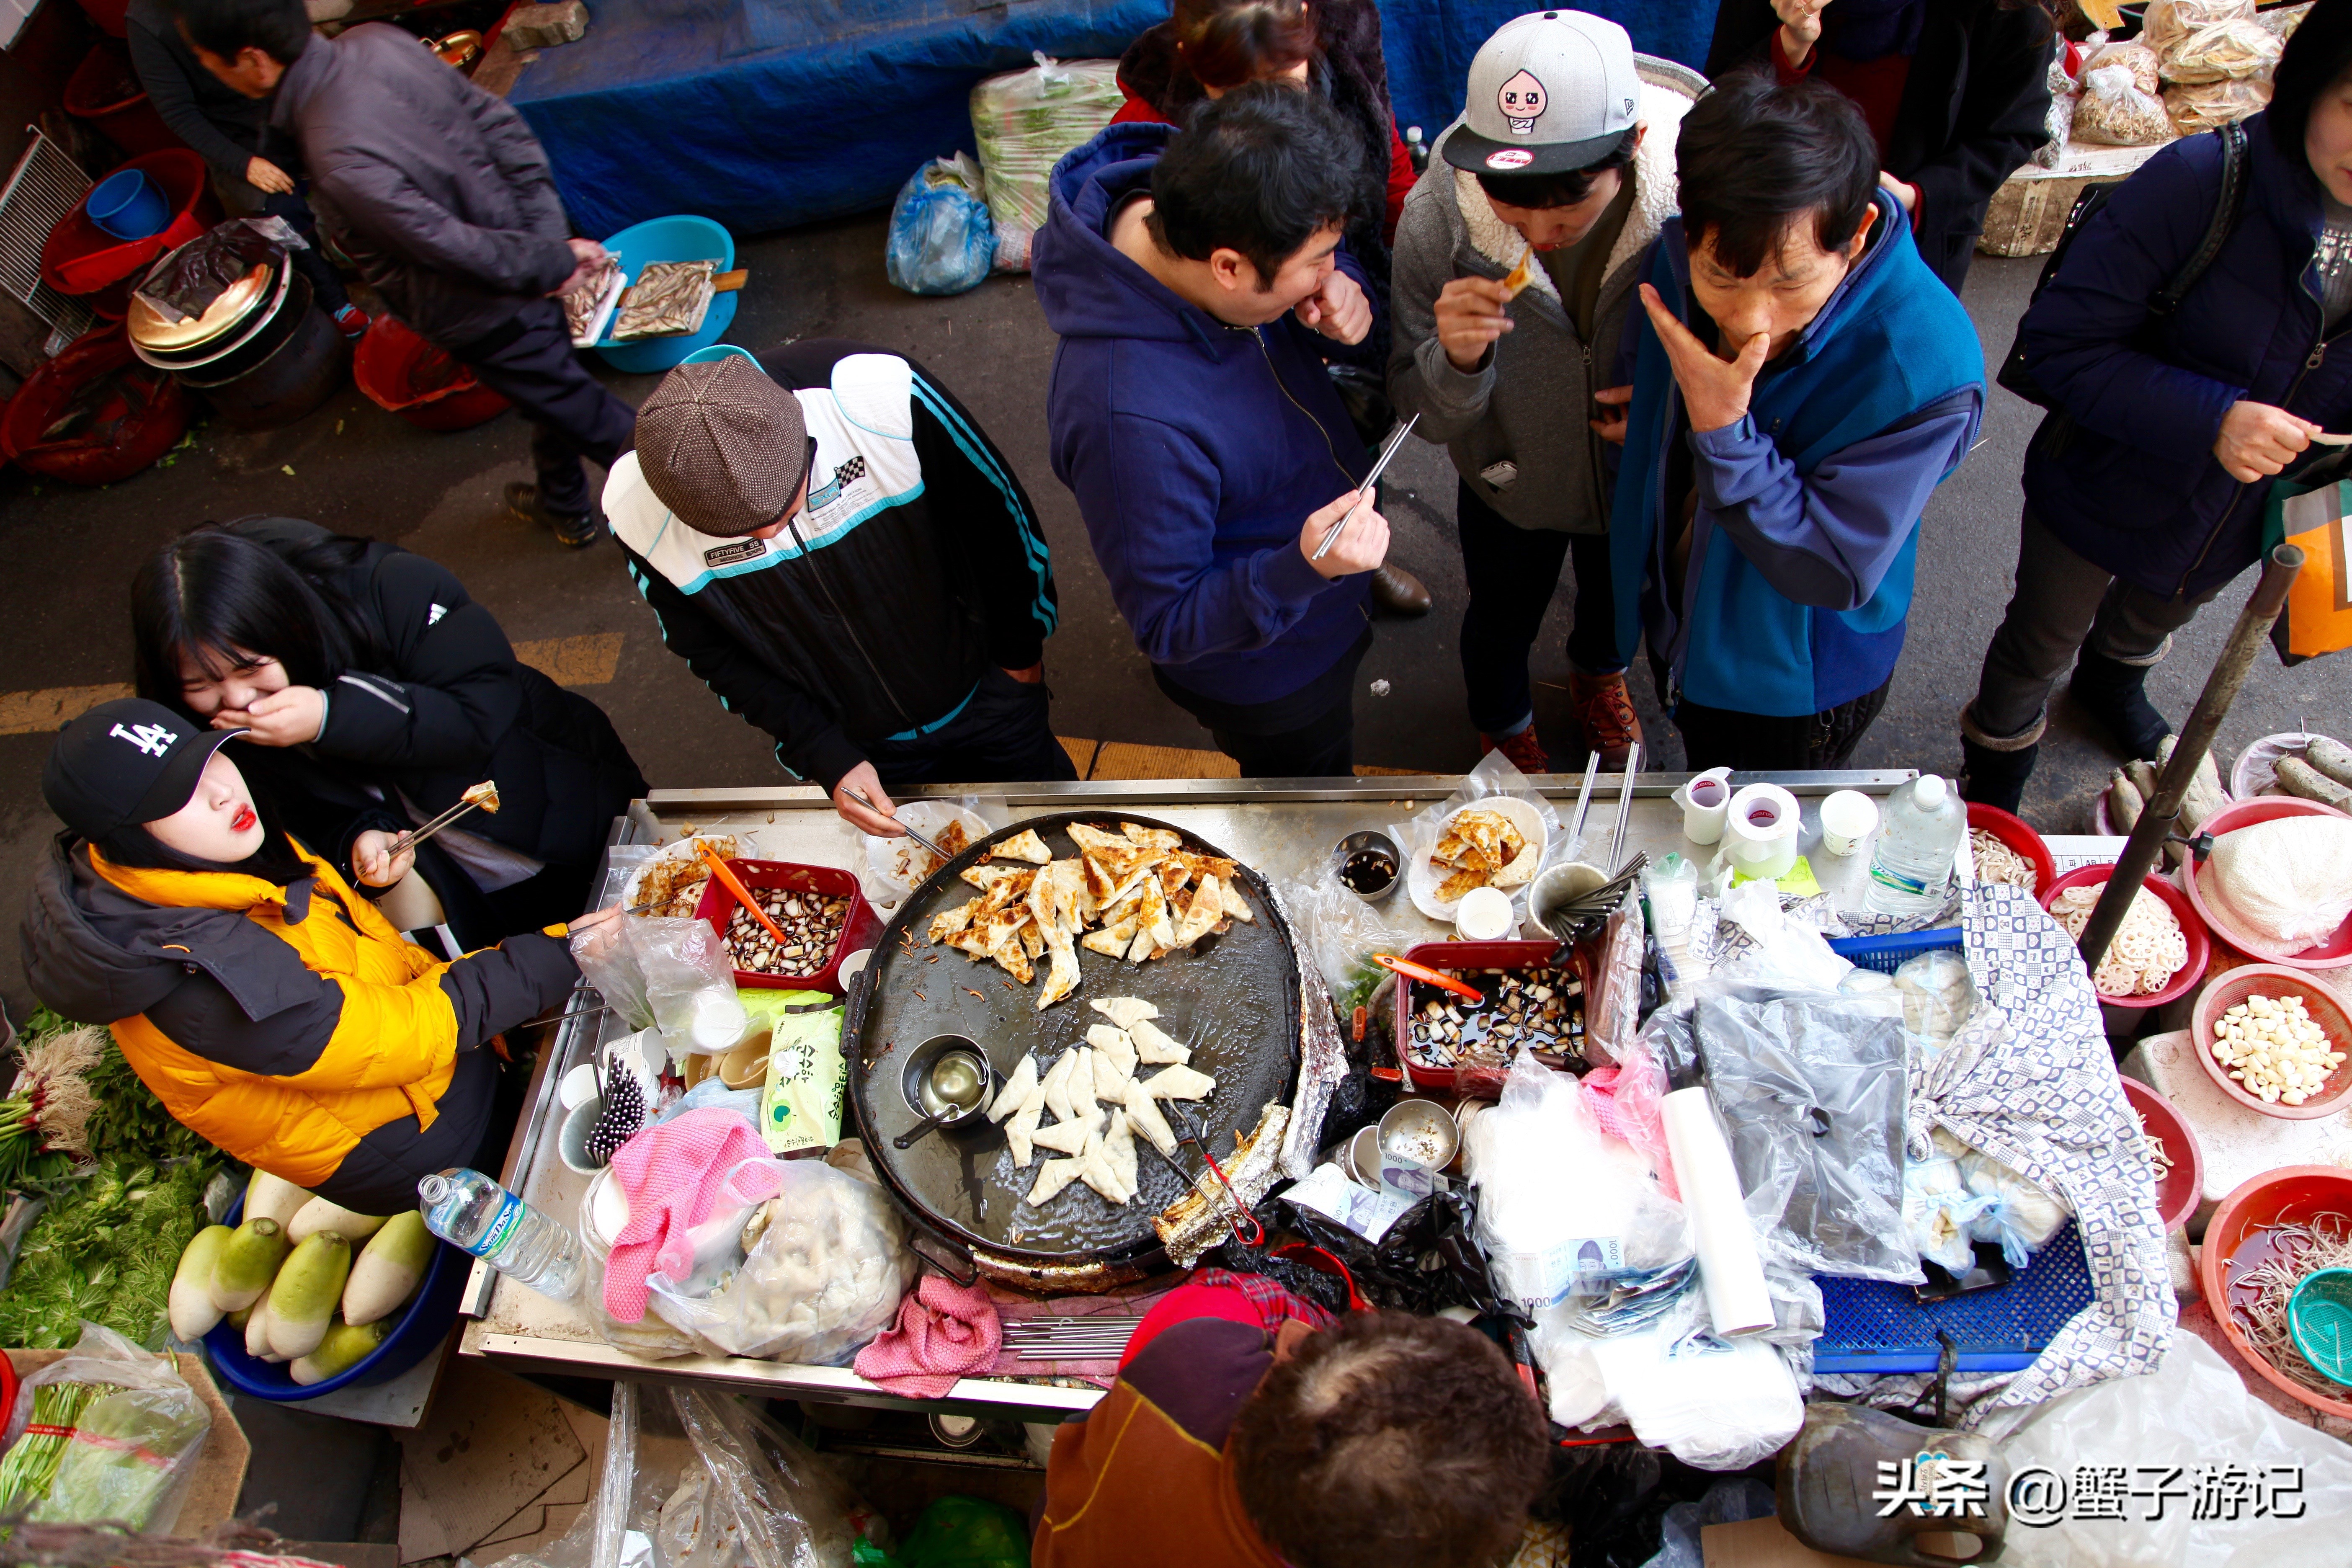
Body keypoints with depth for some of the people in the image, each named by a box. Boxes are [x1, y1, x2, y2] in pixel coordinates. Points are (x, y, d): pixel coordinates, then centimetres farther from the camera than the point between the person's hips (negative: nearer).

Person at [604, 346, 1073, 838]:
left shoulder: (884, 398, -34)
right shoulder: (637, 515, -28)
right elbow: (712, 652, -10)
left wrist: (1021, 650, -1)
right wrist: (830, 759, -17)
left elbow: (1002, 516, -15)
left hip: (984, 694, 0)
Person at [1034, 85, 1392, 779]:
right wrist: (1302, 570, -46)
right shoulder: (1130, 415, -45)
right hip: (1266, 678, -7)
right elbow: (1168, 625, -31)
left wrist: (1348, 300, -22)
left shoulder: (1189, 212, -21)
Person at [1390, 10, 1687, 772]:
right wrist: (1455, 361, -45)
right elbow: (1426, 416, -24)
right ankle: (1504, 724, 63)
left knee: (1617, 595, 32)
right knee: (1503, 618, 26)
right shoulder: (1437, 214, -34)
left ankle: (1597, 672, 70)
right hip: (1508, 480, -1)